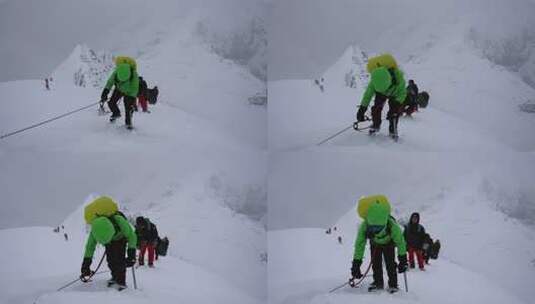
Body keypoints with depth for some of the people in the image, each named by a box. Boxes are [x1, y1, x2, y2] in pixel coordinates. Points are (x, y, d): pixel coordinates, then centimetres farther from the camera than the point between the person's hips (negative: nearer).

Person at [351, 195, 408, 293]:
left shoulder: (392, 225, -46)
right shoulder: (364, 226, -42)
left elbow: (400, 241, -30)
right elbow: (359, 245, -31)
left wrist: (403, 259, -26)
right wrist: (356, 264, -30)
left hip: (388, 243, -2)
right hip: (375, 244, 2)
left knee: (390, 263, -12)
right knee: (375, 263, -2)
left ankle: (393, 284, 2)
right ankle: (378, 282, 16)